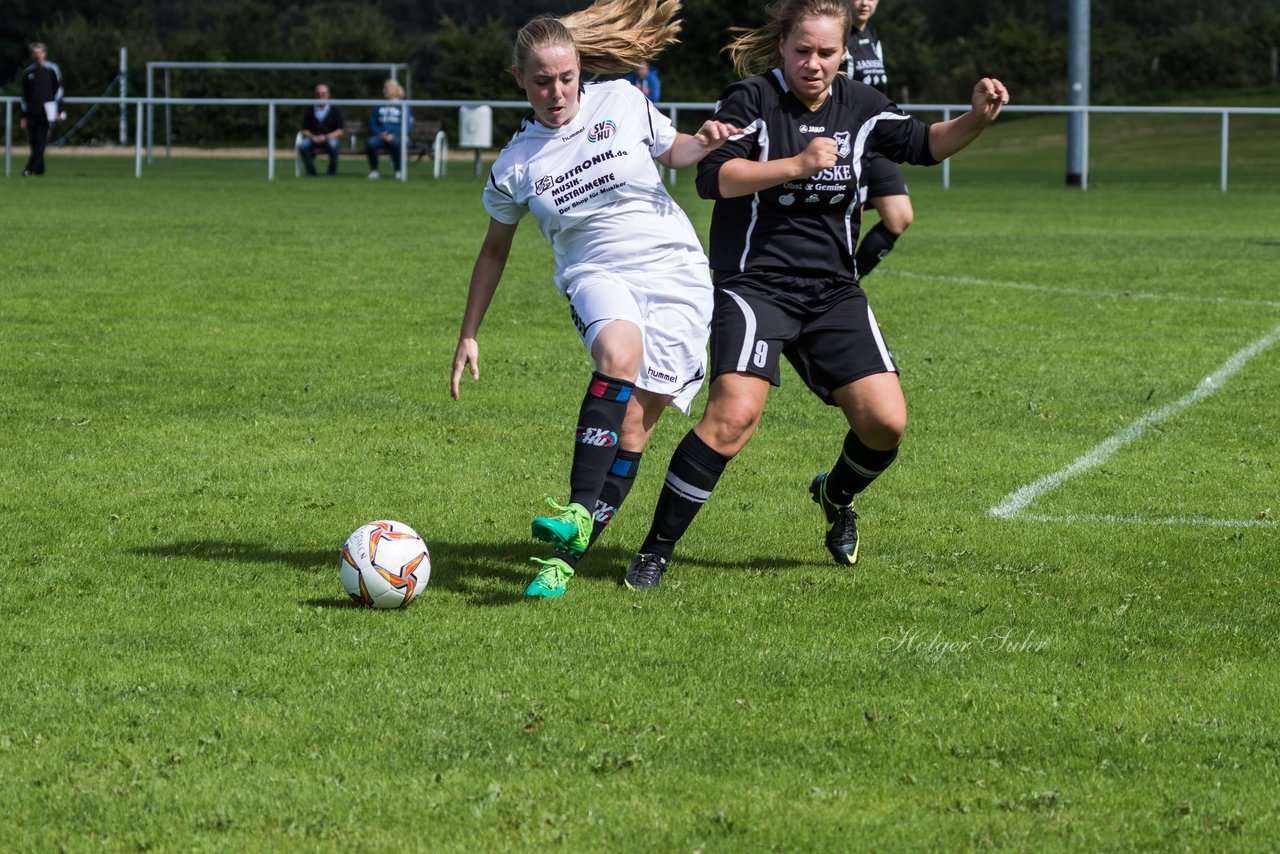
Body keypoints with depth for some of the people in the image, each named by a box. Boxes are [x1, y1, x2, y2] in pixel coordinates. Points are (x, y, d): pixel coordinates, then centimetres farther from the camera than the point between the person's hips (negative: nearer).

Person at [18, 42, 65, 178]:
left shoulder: (52, 69, 5)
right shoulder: (28, 72, 14)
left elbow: (58, 90, 6)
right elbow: (24, 95, 17)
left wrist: (58, 111, -2)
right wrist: (23, 115, 11)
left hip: (46, 111, -3)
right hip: (32, 113, 3)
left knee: (41, 141, -12)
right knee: (34, 142, 3)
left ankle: (30, 169, -16)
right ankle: (39, 169, 13)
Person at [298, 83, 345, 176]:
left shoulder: (335, 110, 3)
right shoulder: (309, 110, 9)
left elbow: (339, 131, -4)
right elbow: (305, 130, 5)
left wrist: (325, 137, -20)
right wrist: (313, 137, -17)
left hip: (330, 138, -2)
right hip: (313, 138, 2)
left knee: (333, 144, -38)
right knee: (303, 145, -31)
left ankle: (332, 172, -16)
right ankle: (310, 172, -13)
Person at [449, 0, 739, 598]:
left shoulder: (622, 102, 0)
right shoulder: (514, 166, 1)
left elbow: (672, 152, 19)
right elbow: (495, 249, 15)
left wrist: (705, 144, -4)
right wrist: (468, 337, 16)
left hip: (676, 272, 1)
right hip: (597, 276, -1)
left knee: (633, 426, -9)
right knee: (618, 349, -36)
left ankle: (566, 557, -4)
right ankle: (578, 511, -39)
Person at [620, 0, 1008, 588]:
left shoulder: (857, 106, 5)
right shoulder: (751, 101, -9)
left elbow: (922, 145, 14)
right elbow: (713, 178, -19)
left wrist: (976, 120, -5)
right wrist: (797, 165, -27)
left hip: (833, 291, 5)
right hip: (755, 285, -5)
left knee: (886, 422, -3)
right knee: (734, 413, -24)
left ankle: (836, 495, 31)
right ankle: (657, 549, -14)